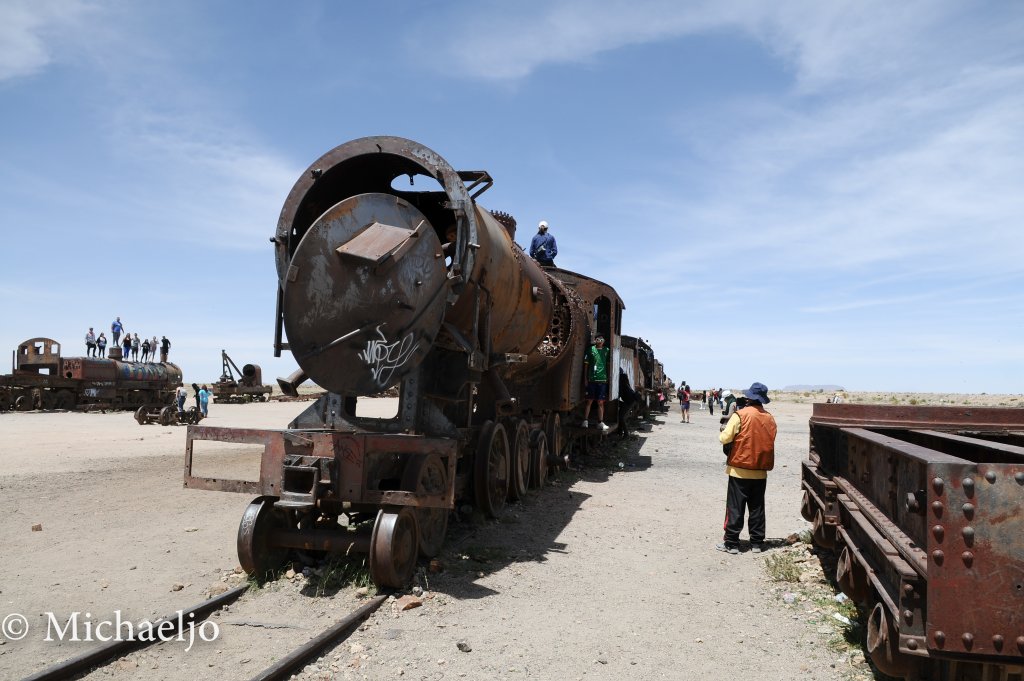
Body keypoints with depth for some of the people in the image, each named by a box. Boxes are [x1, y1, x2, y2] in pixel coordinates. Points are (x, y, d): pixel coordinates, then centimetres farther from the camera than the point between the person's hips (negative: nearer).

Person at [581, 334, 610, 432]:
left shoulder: (606, 350, 10)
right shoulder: (591, 349, 3)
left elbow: (608, 365, 15)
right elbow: (586, 364, 5)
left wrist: (608, 378, 10)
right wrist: (585, 378, 1)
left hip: (603, 380, 2)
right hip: (592, 379, -2)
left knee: (601, 402, 5)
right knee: (589, 401, 2)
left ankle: (600, 422, 10)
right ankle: (585, 421, 7)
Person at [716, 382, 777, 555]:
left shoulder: (740, 415, -14)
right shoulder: (770, 419, 2)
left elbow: (725, 438, -15)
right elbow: (769, 441, 11)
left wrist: (722, 432, 6)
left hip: (740, 470, -4)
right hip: (761, 471, 4)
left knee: (735, 508, 2)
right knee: (757, 508, 13)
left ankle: (731, 543, 5)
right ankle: (757, 543, 18)